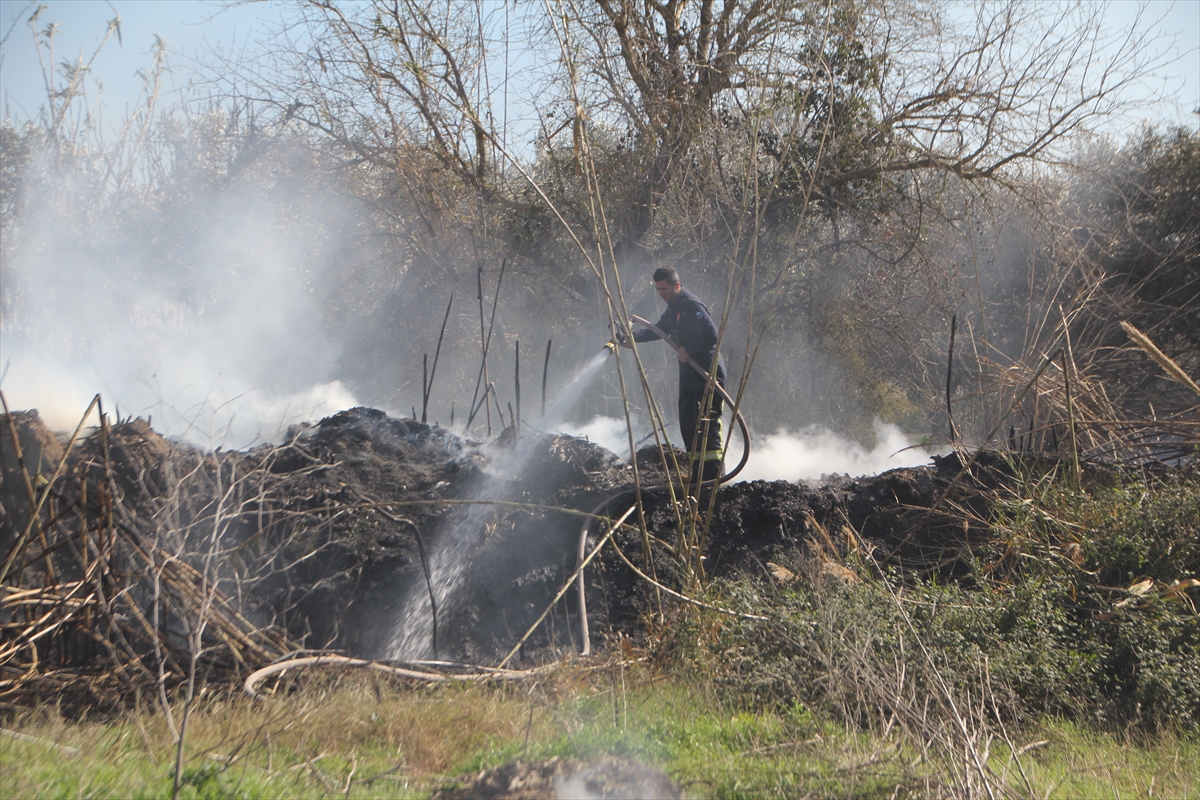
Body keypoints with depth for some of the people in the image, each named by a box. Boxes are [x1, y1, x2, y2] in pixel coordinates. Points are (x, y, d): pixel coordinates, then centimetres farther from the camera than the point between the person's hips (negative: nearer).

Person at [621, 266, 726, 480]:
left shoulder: (692, 305, -15)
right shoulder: (674, 308, 15)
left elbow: (711, 335, -23)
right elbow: (658, 329, 26)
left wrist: (689, 351, -17)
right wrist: (632, 337, 11)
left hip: (707, 372, -10)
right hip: (689, 373, 10)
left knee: (706, 424, -13)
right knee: (687, 424, 10)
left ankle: (713, 476, -13)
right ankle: (697, 474, 14)